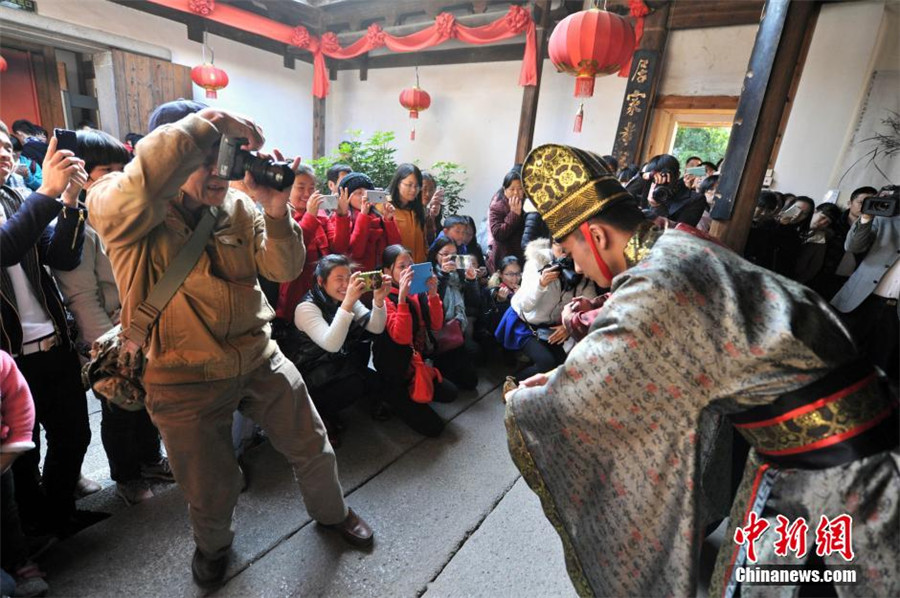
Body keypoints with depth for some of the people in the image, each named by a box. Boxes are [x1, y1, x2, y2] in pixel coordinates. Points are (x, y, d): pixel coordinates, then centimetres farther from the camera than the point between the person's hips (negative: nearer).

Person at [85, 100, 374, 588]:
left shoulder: (238, 207, -2)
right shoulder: (117, 210, -14)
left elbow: (283, 270, -7)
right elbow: (139, 183, -39)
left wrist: (276, 211, -22)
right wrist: (209, 122, -35)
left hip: (260, 360, 4)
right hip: (187, 380, -3)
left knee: (313, 449, 17)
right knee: (212, 493, 18)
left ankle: (331, 512, 50)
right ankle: (213, 545, 55)